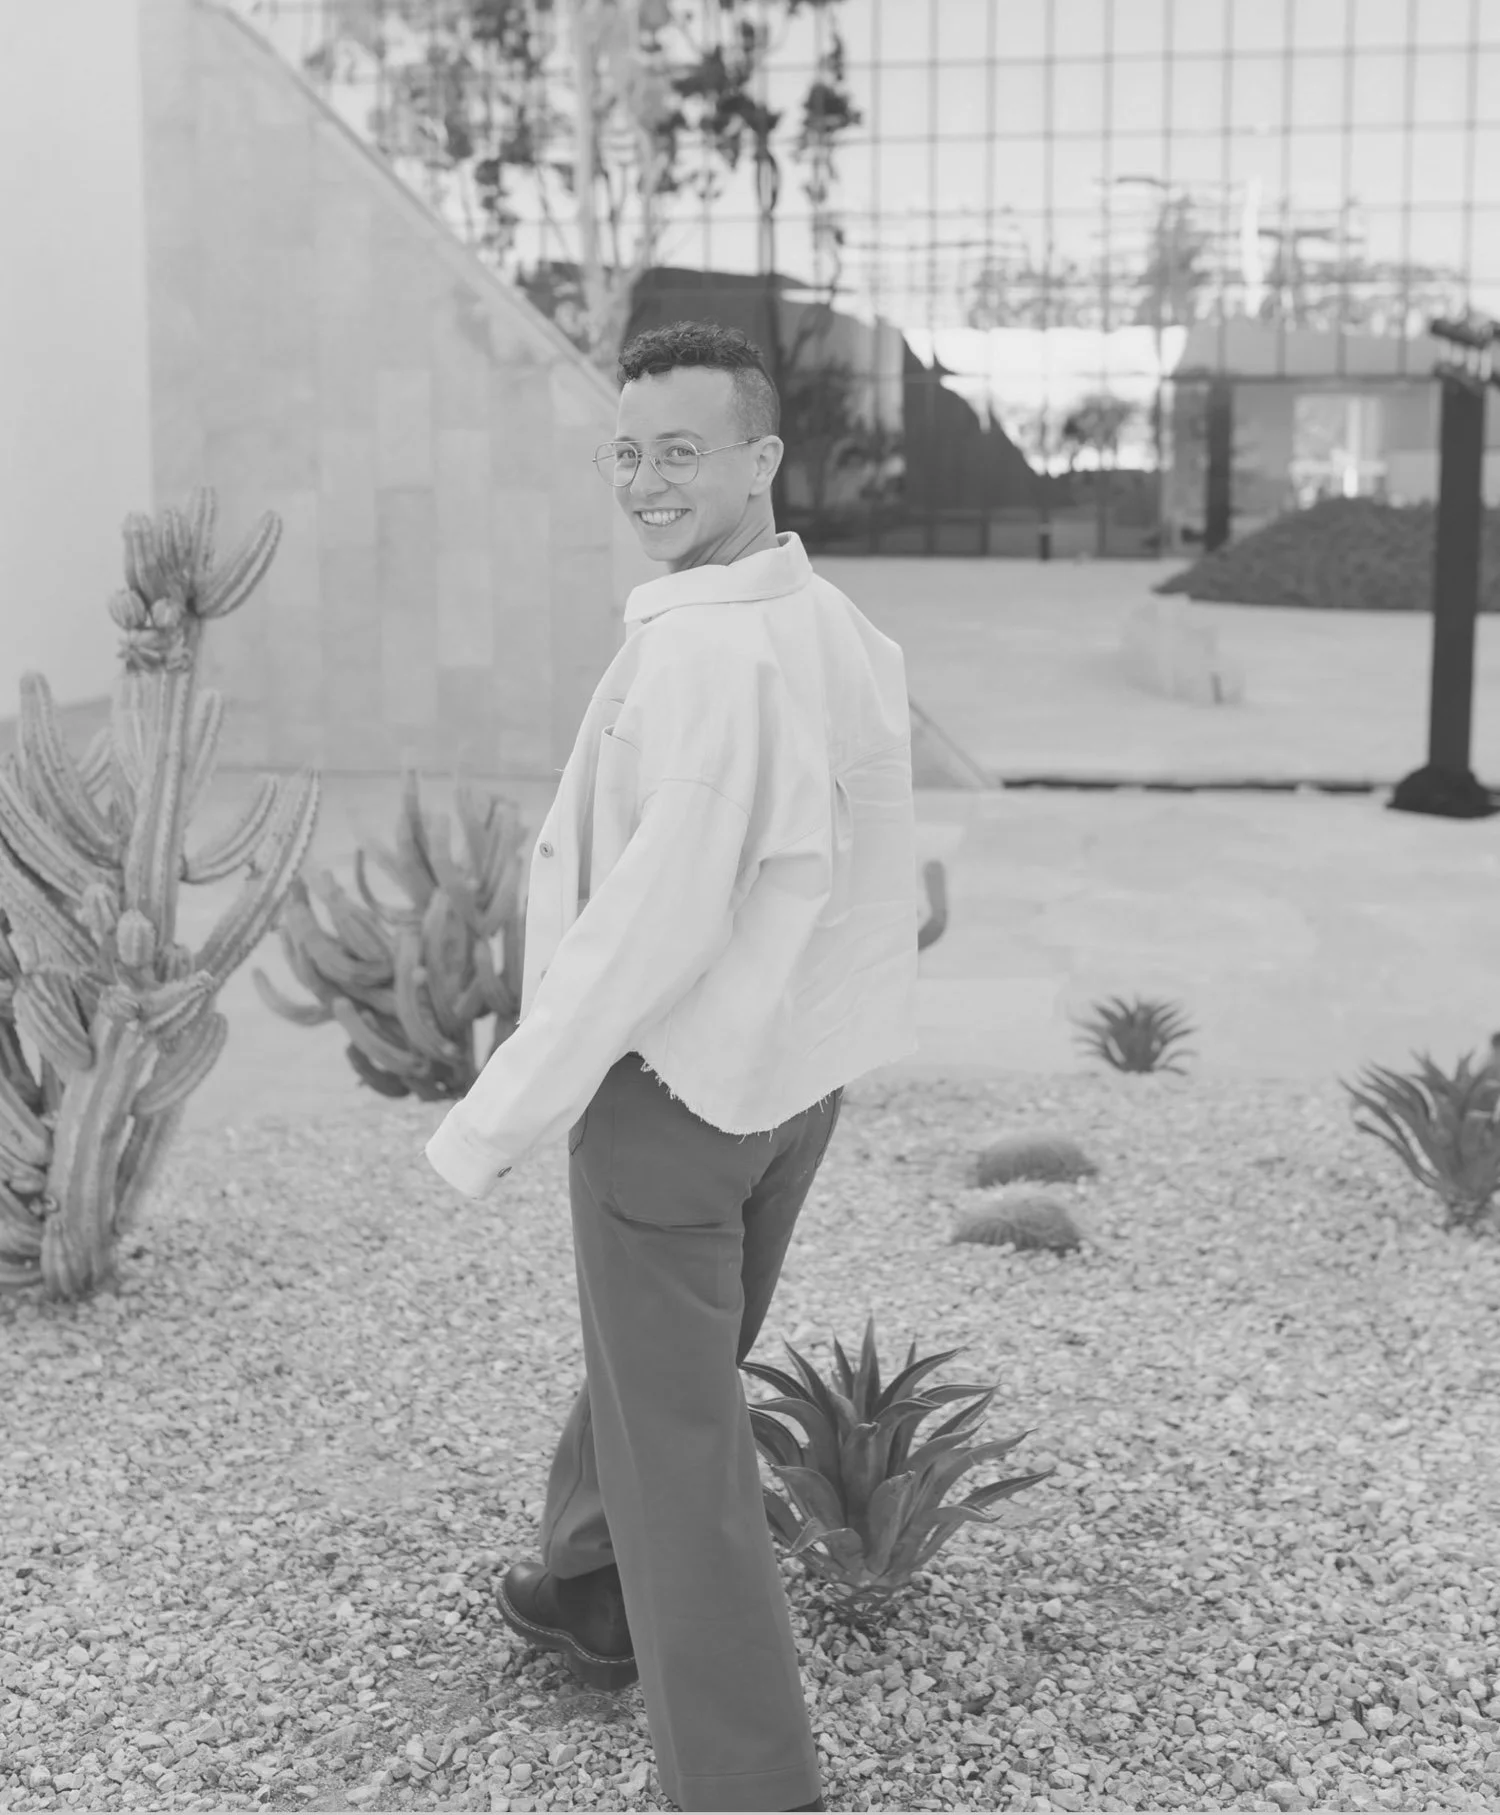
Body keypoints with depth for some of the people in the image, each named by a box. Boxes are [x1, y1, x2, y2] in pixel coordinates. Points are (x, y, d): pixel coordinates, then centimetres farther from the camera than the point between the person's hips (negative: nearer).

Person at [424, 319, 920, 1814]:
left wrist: (497, 1114, -20)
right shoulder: (844, 629, 3)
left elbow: (657, 915, -28)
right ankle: (588, 1599, 49)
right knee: (658, 1357, 27)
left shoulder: (707, 650, -26)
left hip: (671, 1085, -9)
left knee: (678, 1438, 2)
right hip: (795, 1080, 9)